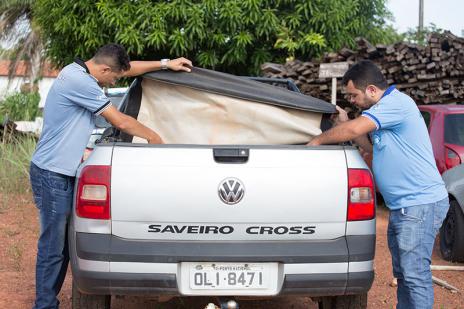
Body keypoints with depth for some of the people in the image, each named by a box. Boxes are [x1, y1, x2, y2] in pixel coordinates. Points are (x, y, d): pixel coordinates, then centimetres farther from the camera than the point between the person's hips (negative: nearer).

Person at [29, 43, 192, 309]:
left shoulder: (81, 72, 10)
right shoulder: (79, 81, -19)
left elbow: (128, 67, 26)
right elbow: (121, 122, -14)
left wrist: (165, 64, 23)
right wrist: (154, 137, 0)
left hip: (63, 172, 10)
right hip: (52, 174, -10)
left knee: (63, 244, 12)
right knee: (53, 248, -5)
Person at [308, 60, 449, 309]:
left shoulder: (397, 103, -16)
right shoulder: (385, 108, 17)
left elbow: (354, 129, -25)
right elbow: (371, 146, 22)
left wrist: (317, 141, -11)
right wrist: (345, 123, 11)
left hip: (421, 203, -11)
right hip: (401, 205, 11)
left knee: (415, 274, -10)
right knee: (402, 273, 15)